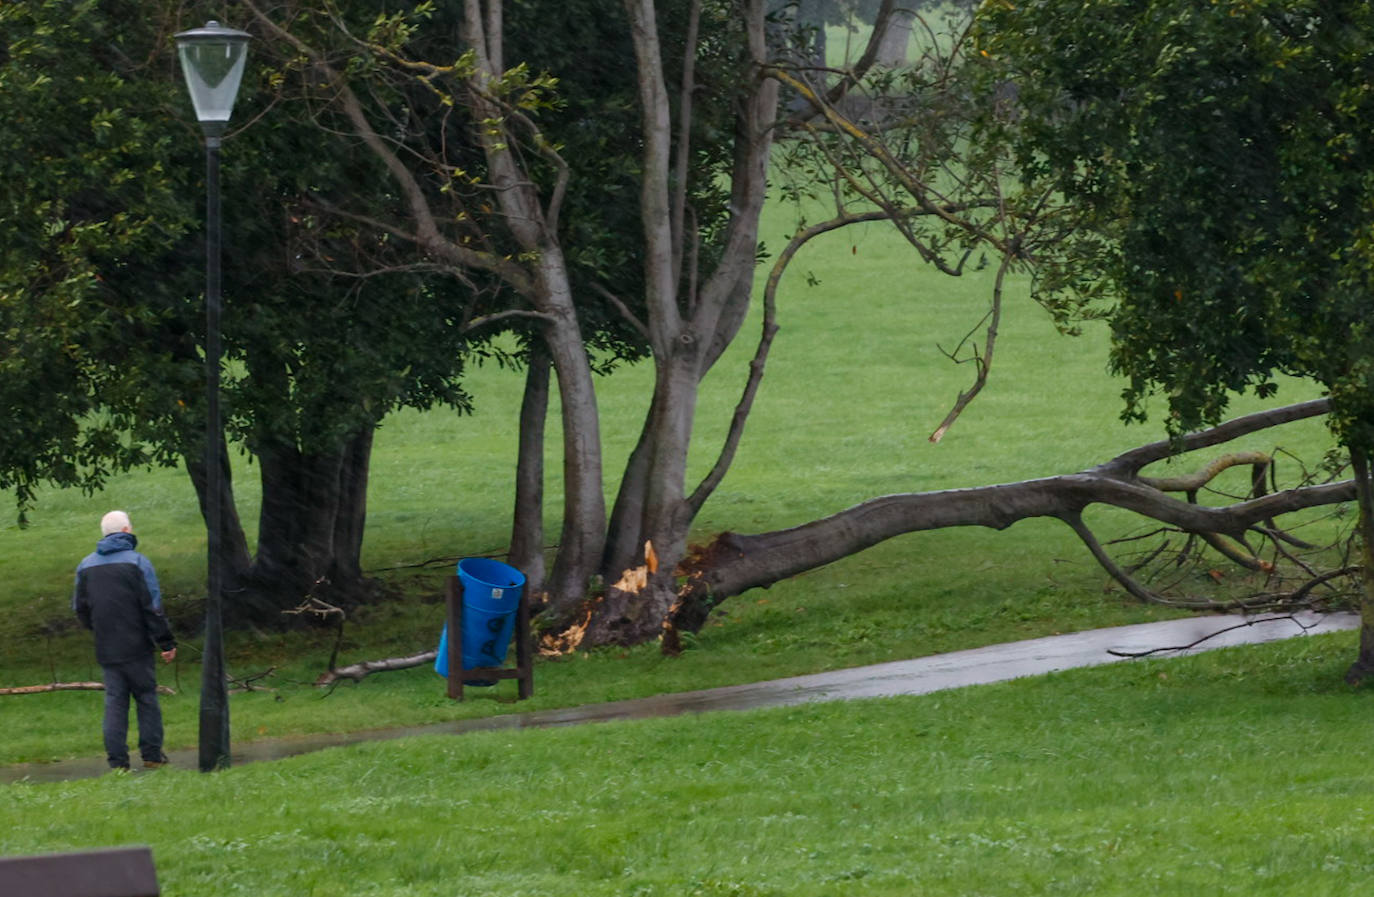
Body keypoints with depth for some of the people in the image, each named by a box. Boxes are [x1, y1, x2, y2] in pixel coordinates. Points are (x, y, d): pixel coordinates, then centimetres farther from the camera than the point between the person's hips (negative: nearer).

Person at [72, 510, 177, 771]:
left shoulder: (86, 565, 7)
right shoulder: (137, 562, -8)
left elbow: (80, 608, 13)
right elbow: (153, 606, -11)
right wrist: (167, 643, -6)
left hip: (106, 650, 4)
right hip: (136, 647, -4)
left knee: (114, 701, 6)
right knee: (147, 699, 7)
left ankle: (117, 759, 0)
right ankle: (152, 754, 8)